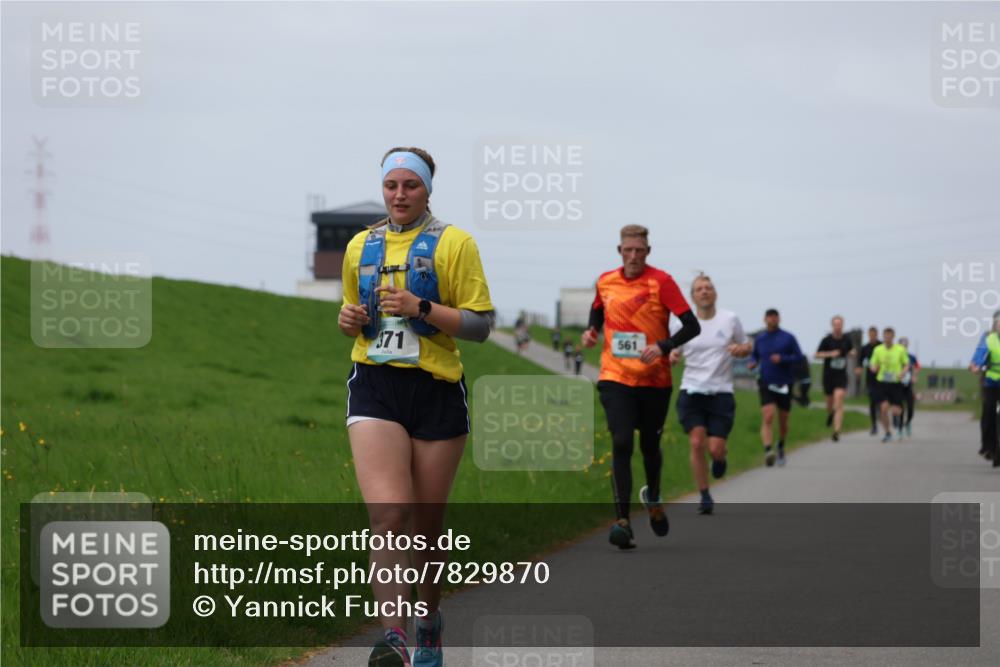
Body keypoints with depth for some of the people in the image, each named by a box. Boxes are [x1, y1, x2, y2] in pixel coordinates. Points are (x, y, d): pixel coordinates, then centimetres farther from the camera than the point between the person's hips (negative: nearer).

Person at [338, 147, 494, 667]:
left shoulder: (454, 243, 1)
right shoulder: (360, 247, 13)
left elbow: (481, 325, -4)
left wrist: (422, 309, -16)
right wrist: (349, 321, 5)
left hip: (437, 390, -1)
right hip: (375, 389, 1)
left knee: (427, 523, 8)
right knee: (388, 514, -19)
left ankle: (429, 622, 31)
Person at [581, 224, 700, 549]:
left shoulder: (661, 282, -10)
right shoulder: (605, 282, 3)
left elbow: (692, 326, -13)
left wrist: (663, 346, -27)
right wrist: (592, 331, 5)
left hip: (654, 379, -1)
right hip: (615, 379, 1)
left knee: (650, 445, 14)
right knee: (621, 444, -15)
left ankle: (653, 497, 45)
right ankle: (623, 522, -18)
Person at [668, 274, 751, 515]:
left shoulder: (730, 319, 2)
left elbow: (746, 346, 13)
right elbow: (674, 350, 13)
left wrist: (741, 349, -11)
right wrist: (672, 356, -11)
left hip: (721, 393, 0)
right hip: (691, 392, 1)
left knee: (715, 449, -7)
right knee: (697, 443, -12)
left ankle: (720, 458, 33)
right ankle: (704, 497, 2)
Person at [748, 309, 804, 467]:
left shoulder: (788, 338, -1)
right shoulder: (759, 339, 7)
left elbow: (799, 358, -2)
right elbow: (754, 355, 23)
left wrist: (782, 359, -18)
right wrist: (752, 363, 0)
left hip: (784, 384, 0)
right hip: (766, 384, 0)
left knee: (783, 421, 10)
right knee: (768, 417, -20)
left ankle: (781, 447, 37)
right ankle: (768, 450, -32)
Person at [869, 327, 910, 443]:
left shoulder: (900, 350, -1)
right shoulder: (878, 350, 2)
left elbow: (907, 364, 6)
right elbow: (873, 367, 7)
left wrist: (902, 373, -15)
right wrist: (874, 368, -17)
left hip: (896, 382, -1)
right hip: (882, 382, 1)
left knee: (896, 411, -6)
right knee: (884, 408, -12)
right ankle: (887, 433, 5)